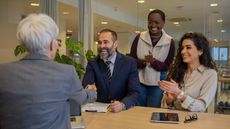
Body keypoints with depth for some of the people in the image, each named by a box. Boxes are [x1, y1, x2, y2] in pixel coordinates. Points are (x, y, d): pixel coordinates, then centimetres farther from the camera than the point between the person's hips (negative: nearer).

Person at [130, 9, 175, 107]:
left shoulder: (170, 42, -5)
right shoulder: (139, 37, -3)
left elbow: (167, 66, -5)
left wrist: (154, 61, -23)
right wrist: (143, 62, -22)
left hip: (158, 83, -1)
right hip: (139, 81, 1)